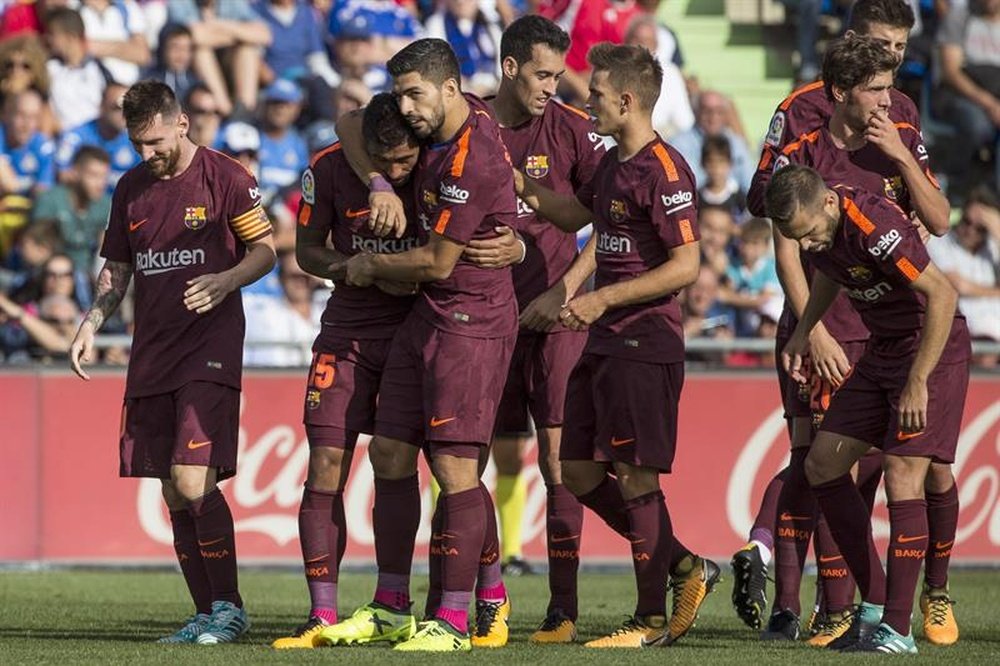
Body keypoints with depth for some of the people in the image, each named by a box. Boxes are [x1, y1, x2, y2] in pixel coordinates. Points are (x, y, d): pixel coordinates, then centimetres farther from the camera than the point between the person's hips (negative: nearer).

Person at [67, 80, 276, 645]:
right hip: (152, 355, 6)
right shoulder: (131, 190, 13)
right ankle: (207, 615, 11)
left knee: (193, 481, -17)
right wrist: (92, 323, 5)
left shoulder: (226, 178, -4)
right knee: (174, 495, 5)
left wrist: (227, 280, -19)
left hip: (210, 349, -6)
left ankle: (229, 605, -5)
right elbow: (117, 269, 20)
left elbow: (265, 250, -1)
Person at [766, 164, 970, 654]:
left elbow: (942, 295, -29)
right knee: (822, 465, 6)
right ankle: (874, 603, 12)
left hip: (935, 350, -9)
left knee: (902, 477, -16)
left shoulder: (873, 226, -29)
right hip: (881, 352, 9)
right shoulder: (816, 226, -4)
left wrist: (918, 382, -29)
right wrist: (802, 332, 9)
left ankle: (897, 627, -11)